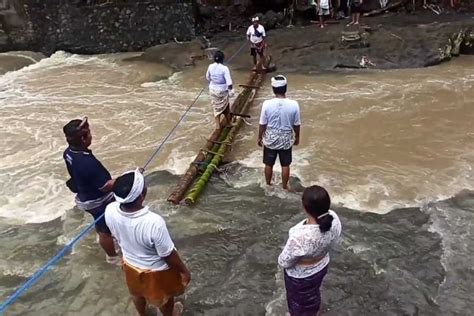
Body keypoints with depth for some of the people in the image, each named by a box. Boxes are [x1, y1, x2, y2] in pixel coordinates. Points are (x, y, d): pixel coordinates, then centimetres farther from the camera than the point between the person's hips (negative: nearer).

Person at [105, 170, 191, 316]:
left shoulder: (110, 211, -27)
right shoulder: (154, 222, -43)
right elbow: (168, 255, -26)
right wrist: (184, 271, -8)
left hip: (130, 264, 5)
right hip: (156, 271, -5)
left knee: (137, 293, 36)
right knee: (164, 296, 30)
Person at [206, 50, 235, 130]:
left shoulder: (210, 67, -8)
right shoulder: (224, 68, -22)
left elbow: (208, 78, 8)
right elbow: (229, 82, -24)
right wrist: (231, 91, -11)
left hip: (213, 90, 3)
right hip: (222, 91, -3)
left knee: (216, 107, 17)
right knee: (225, 106, 19)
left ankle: (218, 125, 20)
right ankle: (228, 122, 35)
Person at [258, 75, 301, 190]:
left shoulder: (267, 104, -18)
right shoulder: (294, 104, -16)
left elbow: (262, 125, -9)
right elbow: (296, 125, -6)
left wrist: (260, 138, 7)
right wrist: (297, 137, 12)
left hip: (270, 140, 0)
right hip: (286, 141, 0)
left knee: (269, 164, 20)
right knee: (285, 165, 18)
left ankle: (268, 185, 37)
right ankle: (285, 187, 33)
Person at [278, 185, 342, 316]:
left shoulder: (300, 237, -44)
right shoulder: (334, 218, -24)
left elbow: (284, 262, -26)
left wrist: (281, 261, -4)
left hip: (300, 276, -6)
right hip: (322, 266, 6)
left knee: (299, 301, 25)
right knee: (313, 294, 35)